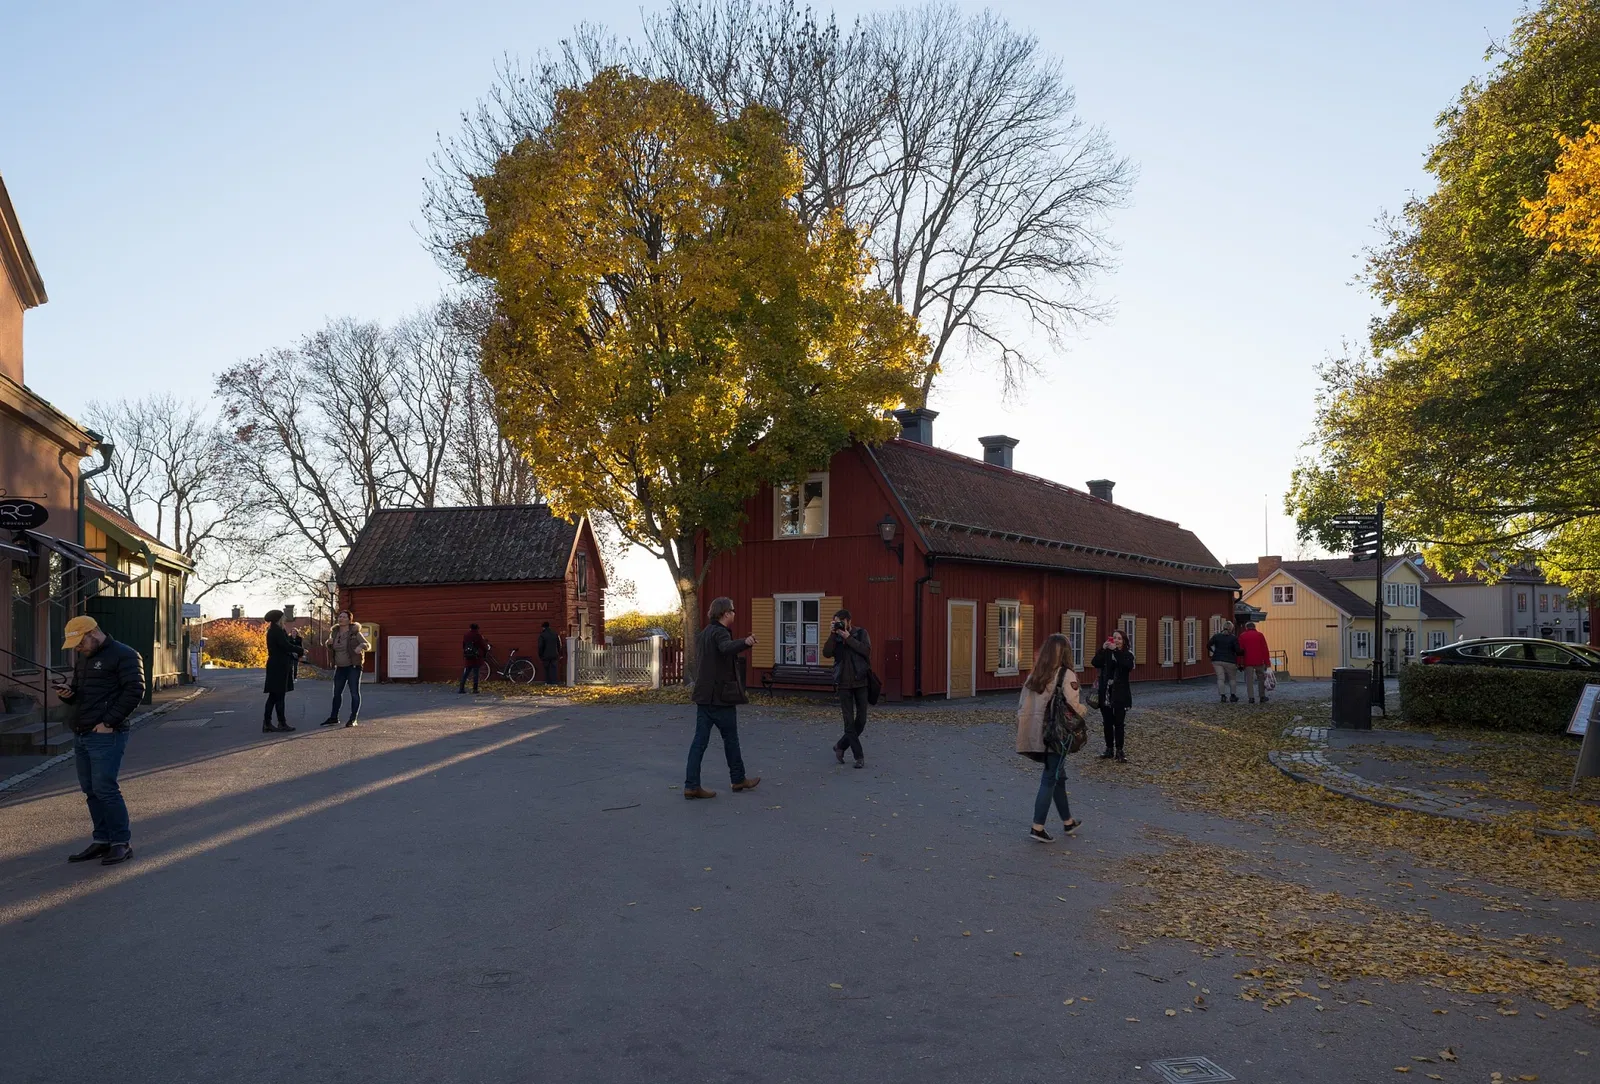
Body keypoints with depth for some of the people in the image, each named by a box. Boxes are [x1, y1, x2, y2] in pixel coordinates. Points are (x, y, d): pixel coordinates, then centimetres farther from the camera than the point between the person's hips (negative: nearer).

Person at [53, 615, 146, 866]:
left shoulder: (124, 655, -9)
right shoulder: (82, 659, 20)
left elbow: (135, 690, -17)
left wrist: (109, 722, -19)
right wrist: (67, 695, 3)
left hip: (106, 735, -9)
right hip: (81, 734, 9)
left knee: (105, 789, -10)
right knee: (90, 790, 10)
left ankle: (122, 843, -2)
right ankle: (102, 840, 18)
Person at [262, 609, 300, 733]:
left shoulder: (272, 631, 17)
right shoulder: (277, 631, -14)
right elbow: (286, 646, -22)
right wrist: (300, 650, -11)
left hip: (275, 666, 10)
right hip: (279, 667, -10)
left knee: (273, 696, 9)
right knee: (279, 696, -5)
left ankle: (267, 723, 9)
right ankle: (281, 723, 0)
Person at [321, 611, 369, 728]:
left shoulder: (354, 633, -10)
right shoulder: (334, 632, 6)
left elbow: (368, 644, -9)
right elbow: (331, 649, 17)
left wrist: (361, 646, -31)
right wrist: (329, 643, -6)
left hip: (353, 667, -6)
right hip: (340, 667, 6)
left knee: (354, 692, -2)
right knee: (337, 692, 12)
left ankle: (353, 719, 3)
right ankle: (333, 718, 21)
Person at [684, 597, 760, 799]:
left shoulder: (703, 634, 15)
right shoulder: (719, 632, -15)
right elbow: (727, 647, -39)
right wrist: (745, 642, -58)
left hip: (704, 696, 8)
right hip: (721, 697, -8)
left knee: (700, 739, 4)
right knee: (730, 738, 7)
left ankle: (691, 785, 0)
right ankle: (738, 779, 21)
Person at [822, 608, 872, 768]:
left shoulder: (861, 633, -1)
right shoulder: (835, 638, 4)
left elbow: (866, 650, -17)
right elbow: (826, 653, -12)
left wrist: (848, 638, -19)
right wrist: (833, 634, -15)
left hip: (860, 682, -1)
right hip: (844, 684, 1)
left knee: (861, 721, 4)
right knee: (849, 722, -3)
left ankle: (840, 746, 23)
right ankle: (859, 756, 4)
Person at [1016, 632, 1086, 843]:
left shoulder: (1035, 674, 7)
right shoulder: (1066, 675, -13)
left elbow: (1022, 704, 8)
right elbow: (1073, 706, -19)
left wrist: (1024, 731, 13)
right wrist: (1082, 711, 3)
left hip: (1037, 734, 7)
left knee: (1058, 776, 20)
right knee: (1050, 779, 1)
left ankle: (1068, 821, 33)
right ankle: (1038, 827, 1)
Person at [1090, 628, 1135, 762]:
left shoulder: (1127, 653, -1)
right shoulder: (1106, 652, 6)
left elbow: (1129, 666, -23)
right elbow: (1094, 663, -10)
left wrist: (1116, 651, -26)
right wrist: (1102, 649, -20)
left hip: (1120, 694, -3)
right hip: (1105, 693, 3)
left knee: (1119, 723, -3)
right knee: (1107, 723, 9)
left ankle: (1119, 751, 2)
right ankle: (1109, 749, 18)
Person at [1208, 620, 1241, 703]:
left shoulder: (1216, 636, 3)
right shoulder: (1233, 638, -5)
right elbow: (1237, 650, -10)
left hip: (1217, 660, 2)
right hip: (1229, 661, -2)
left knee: (1220, 678, 0)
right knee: (1232, 678, 14)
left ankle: (1222, 696, -8)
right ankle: (1232, 696, 16)